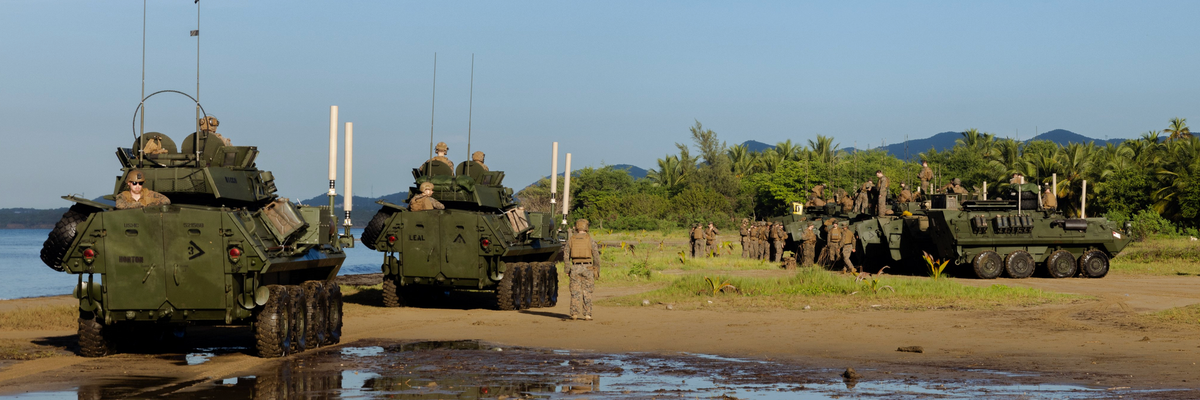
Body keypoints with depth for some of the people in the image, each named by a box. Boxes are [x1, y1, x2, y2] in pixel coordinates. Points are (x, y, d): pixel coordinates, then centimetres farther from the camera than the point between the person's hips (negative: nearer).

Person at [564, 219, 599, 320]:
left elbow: (566, 254, 3)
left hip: (575, 268, 1)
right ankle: (587, 314, 0)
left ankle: (574, 314, 3)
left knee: (575, 291, 6)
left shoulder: (571, 239, 3)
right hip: (587, 268, -1)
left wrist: (567, 268, 8)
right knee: (587, 292, 3)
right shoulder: (589, 239, -2)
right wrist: (597, 269, 4)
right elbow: (596, 255, -2)